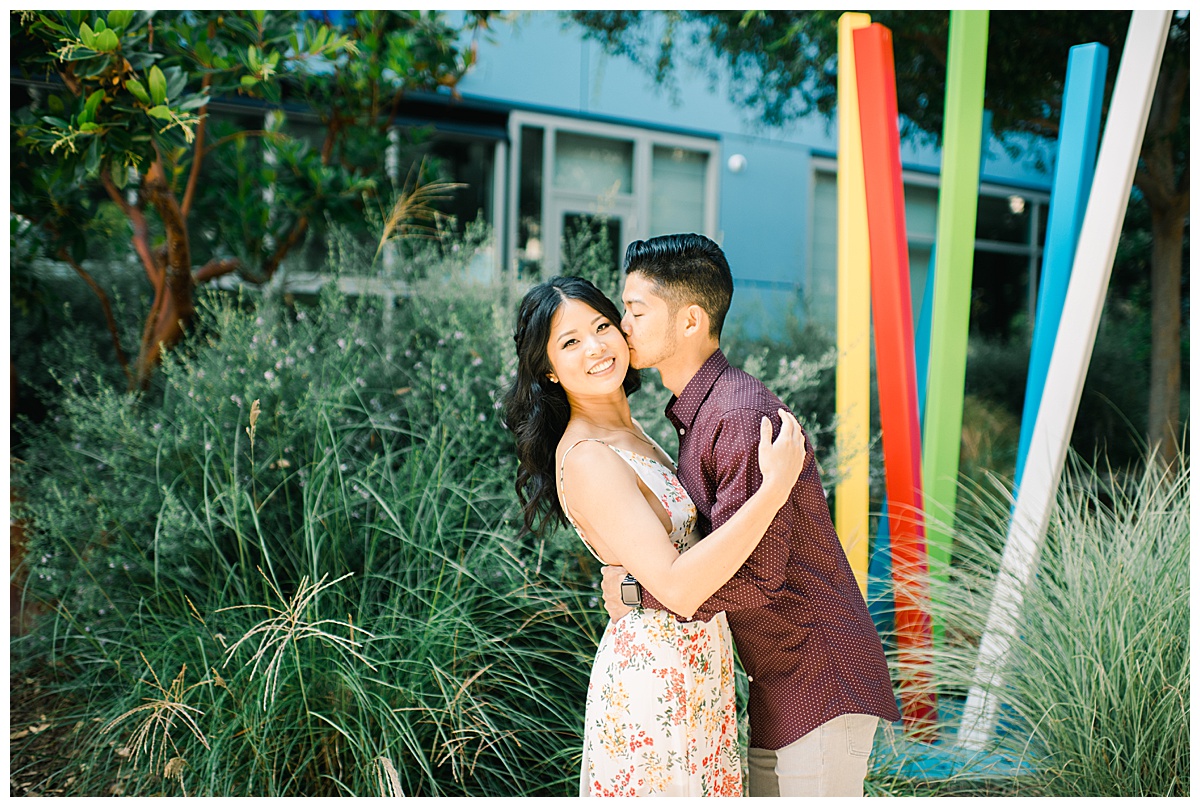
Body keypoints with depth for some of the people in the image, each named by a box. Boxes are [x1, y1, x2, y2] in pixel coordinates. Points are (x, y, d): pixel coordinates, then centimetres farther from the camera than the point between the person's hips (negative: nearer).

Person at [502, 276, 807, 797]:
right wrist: (774, 488, -28)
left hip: (694, 669, 9)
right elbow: (677, 588, -28)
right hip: (655, 676, -9)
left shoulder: (626, 432, 7)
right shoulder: (585, 458, -22)